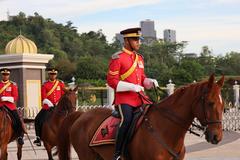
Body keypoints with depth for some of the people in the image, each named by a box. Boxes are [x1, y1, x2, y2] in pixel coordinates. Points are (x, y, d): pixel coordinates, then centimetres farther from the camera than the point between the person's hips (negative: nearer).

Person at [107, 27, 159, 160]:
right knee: (127, 120, -28)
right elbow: (111, 80, -10)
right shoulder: (117, 58, -6)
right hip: (124, 97, -7)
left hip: (139, 97, 7)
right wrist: (132, 87, -19)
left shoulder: (139, 58, 17)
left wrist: (150, 82, 1)